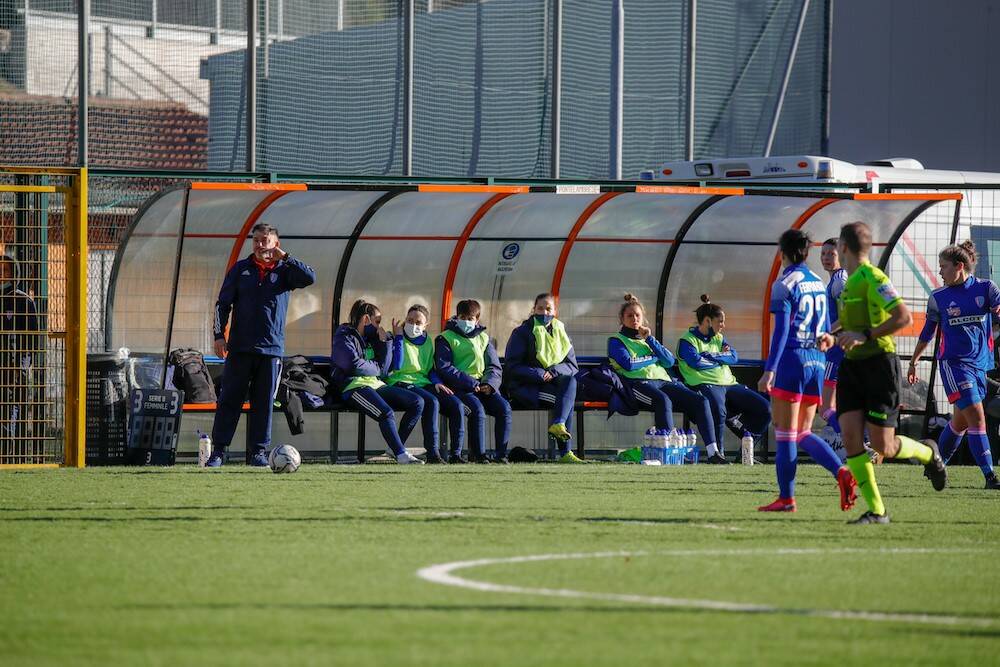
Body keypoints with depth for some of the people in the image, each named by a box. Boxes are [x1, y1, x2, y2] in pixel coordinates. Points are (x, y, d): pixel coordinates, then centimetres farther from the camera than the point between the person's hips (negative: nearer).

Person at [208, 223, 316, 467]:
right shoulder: (240, 270, 8)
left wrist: (284, 257, -10)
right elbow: (223, 303, 7)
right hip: (240, 347, 0)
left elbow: (310, 278, -11)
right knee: (230, 400, -2)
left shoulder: (284, 271, 7)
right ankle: (218, 450, 0)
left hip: (271, 348, 0)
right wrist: (219, 334, -5)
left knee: (264, 402, 3)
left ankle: (258, 451, 8)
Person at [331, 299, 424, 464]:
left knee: (417, 402, -8)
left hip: (375, 384, 8)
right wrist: (376, 368, 4)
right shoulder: (344, 337, 1)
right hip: (354, 386, -8)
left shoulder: (370, 338, 25)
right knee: (386, 413, -34)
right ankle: (401, 455, -29)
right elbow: (354, 365, -14)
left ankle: (396, 447, -5)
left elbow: (384, 368, 17)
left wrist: (385, 340, 10)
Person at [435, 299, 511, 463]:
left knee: (504, 407, -22)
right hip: (459, 387, -4)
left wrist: (490, 384, -9)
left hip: (484, 386, 4)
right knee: (477, 408, -33)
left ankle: (501, 453, -19)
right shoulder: (446, 338, 5)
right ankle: (479, 454, -28)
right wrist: (471, 383, -16)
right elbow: (444, 368, -7)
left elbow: (494, 367, 14)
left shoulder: (483, 338, 20)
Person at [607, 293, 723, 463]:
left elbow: (670, 361, 14)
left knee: (701, 401, -18)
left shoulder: (647, 339, 30)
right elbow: (628, 364, -6)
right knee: (663, 400, -40)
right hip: (639, 383, -6)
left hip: (663, 380, 6)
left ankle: (713, 451, -27)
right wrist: (653, 358, 8)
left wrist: (650, 340, 8)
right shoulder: (616, 341, 14)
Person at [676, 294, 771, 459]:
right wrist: (722, 358, 1)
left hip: (730, 384, 7)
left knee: (764, 409, -8)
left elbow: (734, 357, 9)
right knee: (718, 412, -40)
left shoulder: (719, 339, 25)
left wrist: (711, 356, -6)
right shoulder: (687, 341, 3)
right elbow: (696, 362, -14)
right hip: (705, 384, -7)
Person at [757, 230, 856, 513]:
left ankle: (786, 497, 0)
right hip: (817, 362, 7)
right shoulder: (819, 283, 14)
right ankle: (841, 471, -10)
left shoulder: (784, 284, -7)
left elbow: (781, 330, -14)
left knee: (785, 433, 0)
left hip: (792, 360, -7)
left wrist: (769, 370, -15)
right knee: (803, 433, 12)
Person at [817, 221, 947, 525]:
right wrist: (833, 337, 10)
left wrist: (864, 336, -24)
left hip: (879, 363, -8)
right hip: (851, 365, 8)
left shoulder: (872, 278, -14)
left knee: (882, 445, -5)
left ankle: (928, 453, 27)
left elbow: (904, 317, -22)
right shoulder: (850, 282, 14)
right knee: (850, 436, -7)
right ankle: (876, 510, -5)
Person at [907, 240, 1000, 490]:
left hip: (980, 364, 3)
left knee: (961, 421, 13)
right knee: (976, 415, -16)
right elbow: (928, 332, 14)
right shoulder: (938, 298, 3)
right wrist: (914, 361, 18)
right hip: (953, 363, -3)